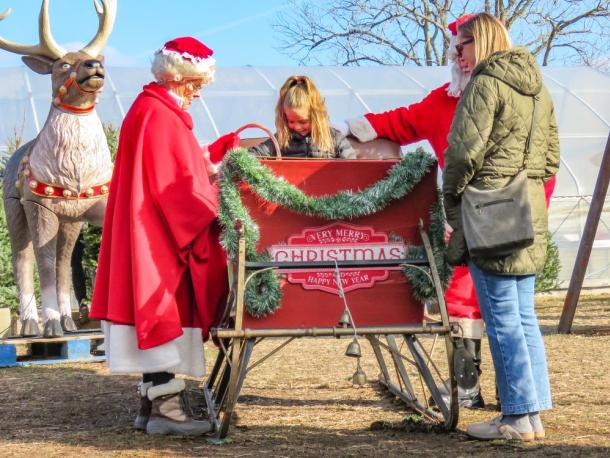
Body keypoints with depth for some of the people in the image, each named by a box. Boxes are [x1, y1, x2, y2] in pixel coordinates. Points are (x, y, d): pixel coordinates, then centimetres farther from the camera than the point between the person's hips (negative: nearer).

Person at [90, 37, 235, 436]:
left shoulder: (152, 110, 16)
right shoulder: (159, 116, -16)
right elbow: (175, 186, -20)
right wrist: (212, 218, -17)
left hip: (157, 238, 11)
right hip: (162, 238, -11)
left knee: (158, 316, 11)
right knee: (167, 311, -9)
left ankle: (153, 402, 16)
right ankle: (165, 406, -8)